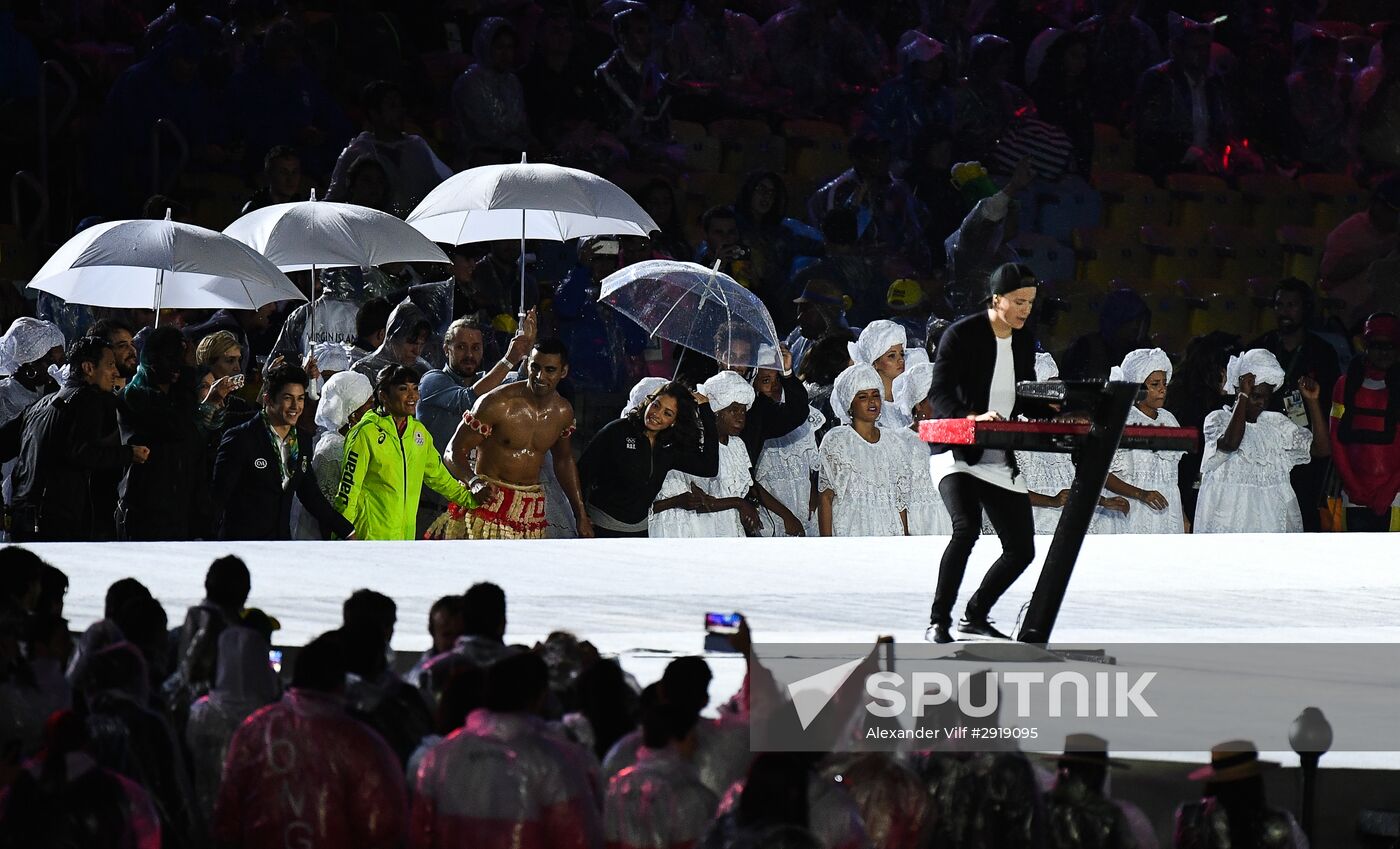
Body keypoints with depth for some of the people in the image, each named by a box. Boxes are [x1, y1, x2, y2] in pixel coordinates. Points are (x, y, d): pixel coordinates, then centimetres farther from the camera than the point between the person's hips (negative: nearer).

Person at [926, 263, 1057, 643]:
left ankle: (975, 615, 24)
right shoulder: (962, 335, -10)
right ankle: (939, 620, -19)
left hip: (1003, 460, 7)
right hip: (959, 454, -7)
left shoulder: (1024, 341, 10)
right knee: (966, 529, -28)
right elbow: (939, 394, -19)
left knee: (1021, 550, 4)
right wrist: (972, 418, -37)